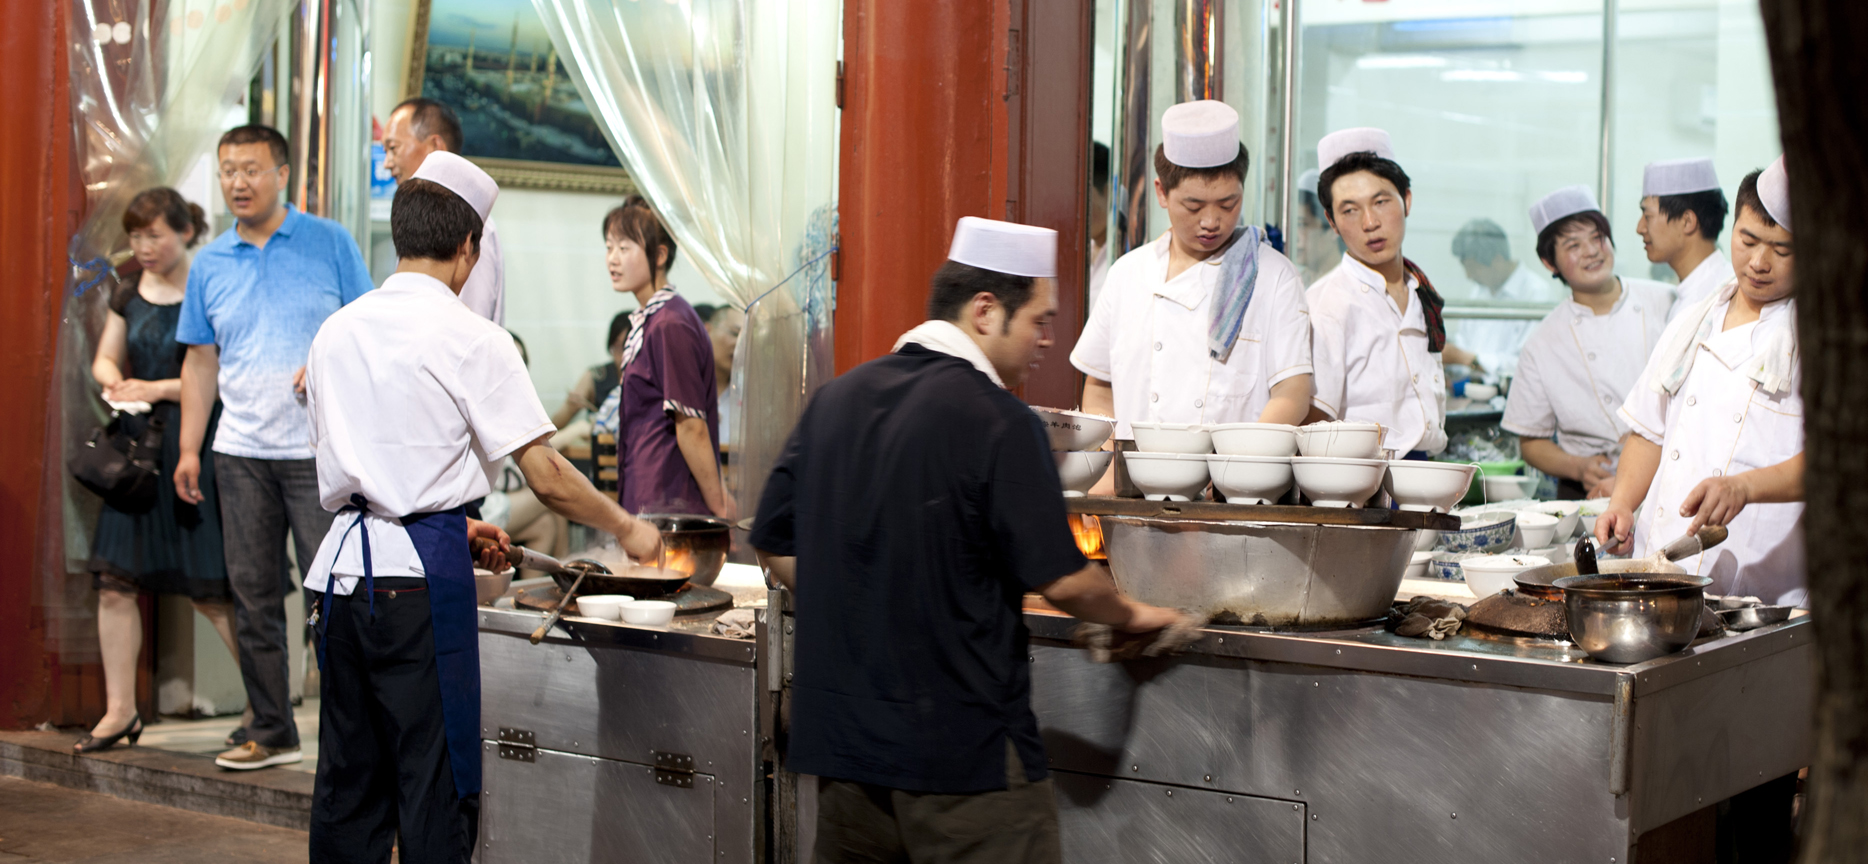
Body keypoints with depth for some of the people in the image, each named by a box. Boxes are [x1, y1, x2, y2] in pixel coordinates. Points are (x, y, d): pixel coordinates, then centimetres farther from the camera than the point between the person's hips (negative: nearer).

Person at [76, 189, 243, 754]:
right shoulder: (130, 295, 10)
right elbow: (105, 358, 20)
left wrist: (159, 388, -16)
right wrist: (115, 381, -2)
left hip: (197, 446, -6)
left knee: (210, 589, -3)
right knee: (114, 577, 4)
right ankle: (120, 711, 14)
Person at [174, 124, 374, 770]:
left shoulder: (329, 243, 1)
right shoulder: (209, 264, 11)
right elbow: (201, 360, 14)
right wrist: (188, 449, 8)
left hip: (319, 449, -4)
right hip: (241, 452, 4)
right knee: (253, 594, 7)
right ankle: (270, 730, 16)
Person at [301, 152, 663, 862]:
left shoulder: (337, 332, 10)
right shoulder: (472, 341, -8)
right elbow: (546, 478, -10)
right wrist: (627, 529, 6)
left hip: (341, 567, 6)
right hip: (420, 575, -6)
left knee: (348, 777, 13)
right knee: (436, 781, 1)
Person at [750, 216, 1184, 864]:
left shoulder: (835, 401, 7)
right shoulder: (996, 419, -13)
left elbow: (775, 546, 13)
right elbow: (1063, 582, -13)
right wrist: (1130, 615, 6)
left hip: (840, 736, 7)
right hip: (964, 756, -7)